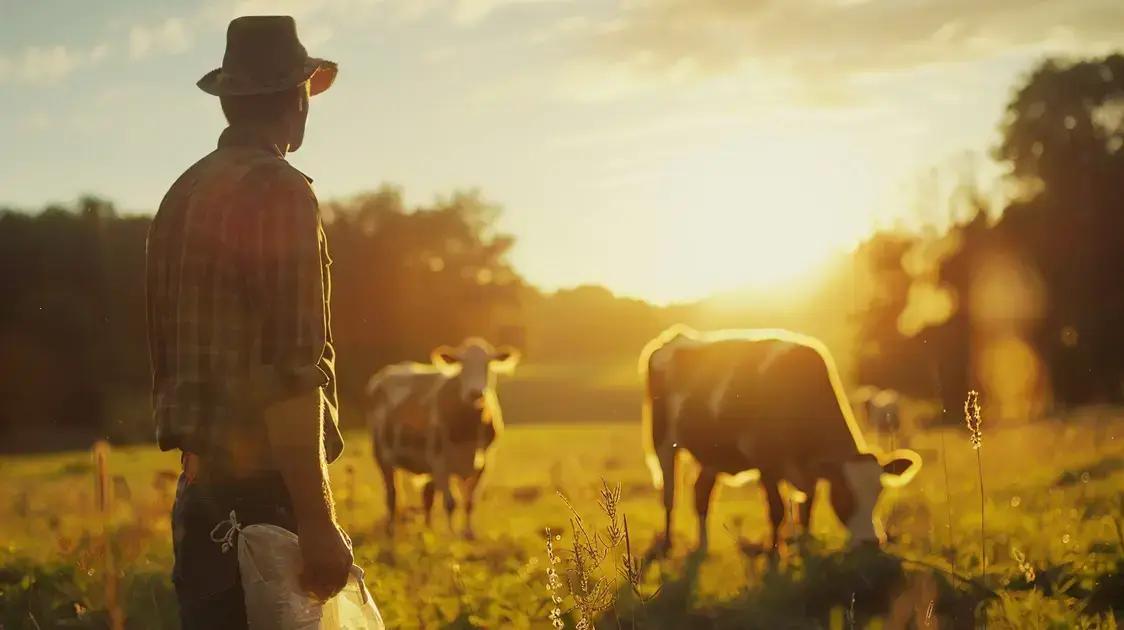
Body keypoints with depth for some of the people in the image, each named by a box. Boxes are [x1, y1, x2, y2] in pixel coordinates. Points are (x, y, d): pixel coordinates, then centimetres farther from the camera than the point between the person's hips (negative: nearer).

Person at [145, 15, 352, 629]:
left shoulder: (182, 194, 12)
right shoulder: (280, 193, -13)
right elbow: (293, 370, -20)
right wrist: (317, 521, -20)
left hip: (201, 485, 8)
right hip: (266, 486, -8)